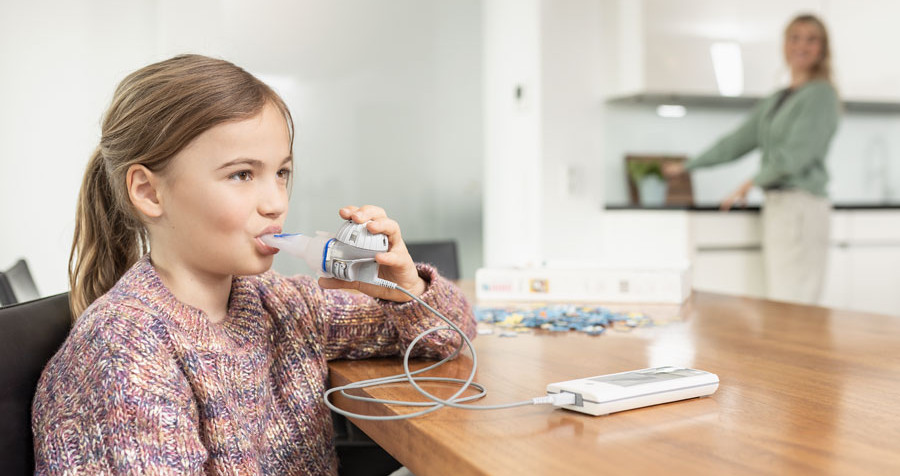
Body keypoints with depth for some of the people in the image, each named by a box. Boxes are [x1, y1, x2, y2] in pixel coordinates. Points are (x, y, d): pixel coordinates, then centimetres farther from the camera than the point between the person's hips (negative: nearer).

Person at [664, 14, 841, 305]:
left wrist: (751, 183, -6)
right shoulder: (775, 101, 21)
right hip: (776, 204, 8)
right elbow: (739, 141, 24)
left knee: (792, 306, -12)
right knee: (778, 304, 4)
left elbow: (797, 153, -12)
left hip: (802, 206, -7)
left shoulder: (821, 95, -3)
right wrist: (687, 167, 25)